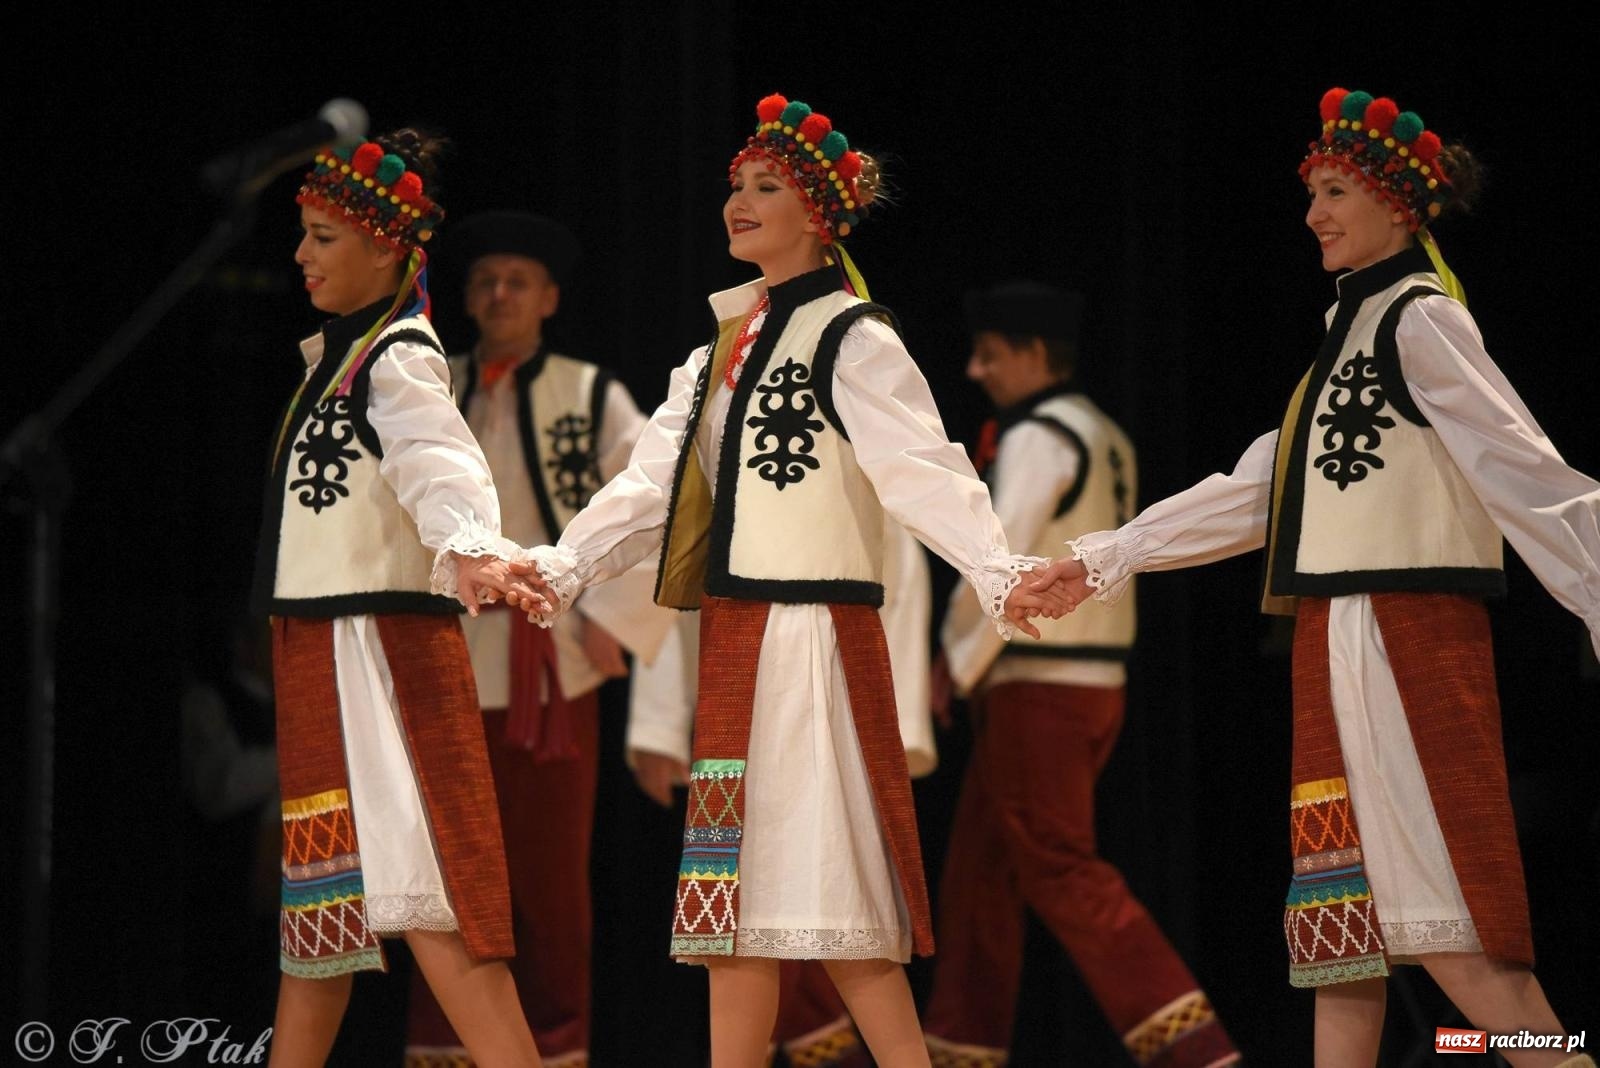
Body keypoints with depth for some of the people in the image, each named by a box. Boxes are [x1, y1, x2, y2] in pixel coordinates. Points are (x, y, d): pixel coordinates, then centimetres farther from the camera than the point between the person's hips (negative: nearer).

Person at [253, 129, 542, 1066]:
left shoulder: (398, 359, -13)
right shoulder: (333, 355, 15)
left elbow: (440, 463, -33)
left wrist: (471, 548, -50)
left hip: (379, 647, -10)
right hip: (315, 651, 10)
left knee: (408, 884, -18)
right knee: (313, 882, 16)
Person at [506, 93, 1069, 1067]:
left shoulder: (852, 342, -8)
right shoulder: (729, 348, 16)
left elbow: (926, 469, -20)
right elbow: (654, 480, 16)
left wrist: (998, 574, -33)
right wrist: (561, 568, 7)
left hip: (813, 636, -8)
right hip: (735, 637, 8)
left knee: (820, 886, -10)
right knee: (738, 898, 9)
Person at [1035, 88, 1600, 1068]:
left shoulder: (1420, 323, -7)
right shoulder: (1355, 331, 20)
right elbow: (1258, 492, 24)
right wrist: (1102, 560, 25)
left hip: (1405, 637, -10)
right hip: (1340, 645, 10)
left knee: (1438, 910, -16)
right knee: (1343, 906, 6)